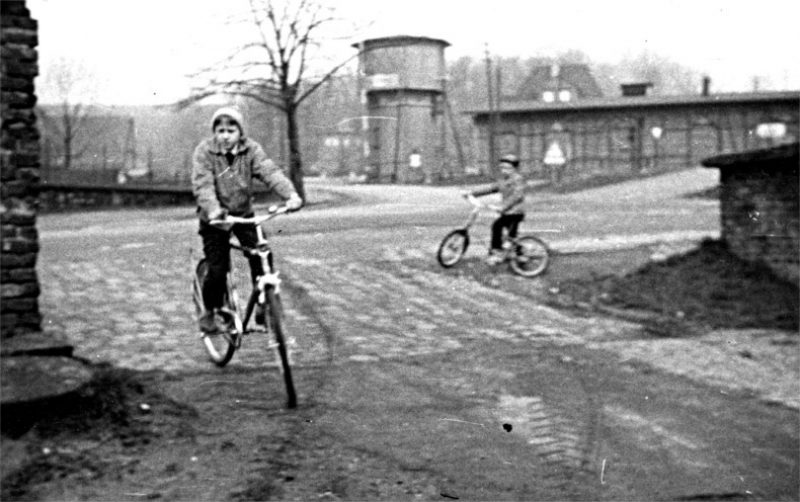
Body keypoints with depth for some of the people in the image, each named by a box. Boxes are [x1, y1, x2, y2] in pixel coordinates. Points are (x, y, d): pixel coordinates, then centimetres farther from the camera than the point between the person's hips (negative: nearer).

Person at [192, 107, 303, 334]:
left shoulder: (251, 150, -9)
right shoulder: (204, 151, -15)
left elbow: (270, 172, -23)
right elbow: (202, 184, -27)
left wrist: (290, 194, -42)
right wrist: (213, 209, -47)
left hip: (244, 214, 2)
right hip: (215, 218, -2)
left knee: (261, 258, -15)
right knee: (217, 270, -8)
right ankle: (209, 312, 18)